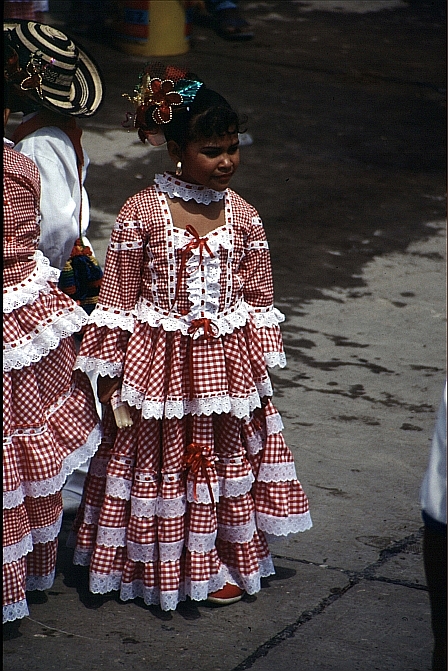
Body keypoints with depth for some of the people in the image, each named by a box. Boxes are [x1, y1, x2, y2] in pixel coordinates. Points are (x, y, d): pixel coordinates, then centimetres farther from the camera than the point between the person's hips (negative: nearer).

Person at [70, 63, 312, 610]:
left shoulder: (242, 216, -3)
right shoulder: (140, 213, -13)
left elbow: (259, 298, 6)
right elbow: (117, 301, -7)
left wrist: (261, 368, 7)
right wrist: (109, 378, -6)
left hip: (224, 362, 3)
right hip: (158, 365, -3)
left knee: (226, 458, 14)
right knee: (161, 459, 9)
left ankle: (219, 562, 32)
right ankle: (163, 565, 27)